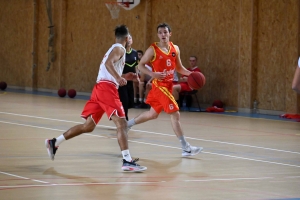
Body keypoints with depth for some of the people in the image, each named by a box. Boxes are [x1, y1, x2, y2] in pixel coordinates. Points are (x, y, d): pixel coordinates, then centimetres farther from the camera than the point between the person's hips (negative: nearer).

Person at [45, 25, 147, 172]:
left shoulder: (113, 49, 27)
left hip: (100, 87, 9)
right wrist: (118, 78, -34)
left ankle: (54, 143, 17)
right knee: (121, 124, -13)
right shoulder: (119, 49, -2)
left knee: (88, 126, 15)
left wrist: (124, 77, 39)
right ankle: (127, 161, -21)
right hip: (107, 88, -9)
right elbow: (108, 63, -21)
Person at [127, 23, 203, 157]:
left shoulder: (175, 49, 6)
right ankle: (186, 148, -12)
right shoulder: (153, 50, -11)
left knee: (153, 114, 20)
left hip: (168, 85, 7)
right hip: (160, 85, -7)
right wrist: (153, 74, -23)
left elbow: (179, 68, 15)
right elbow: (140, 65, -6)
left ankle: (127, 124, 39)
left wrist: (190, 74, -4)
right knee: (175, 114, -13)